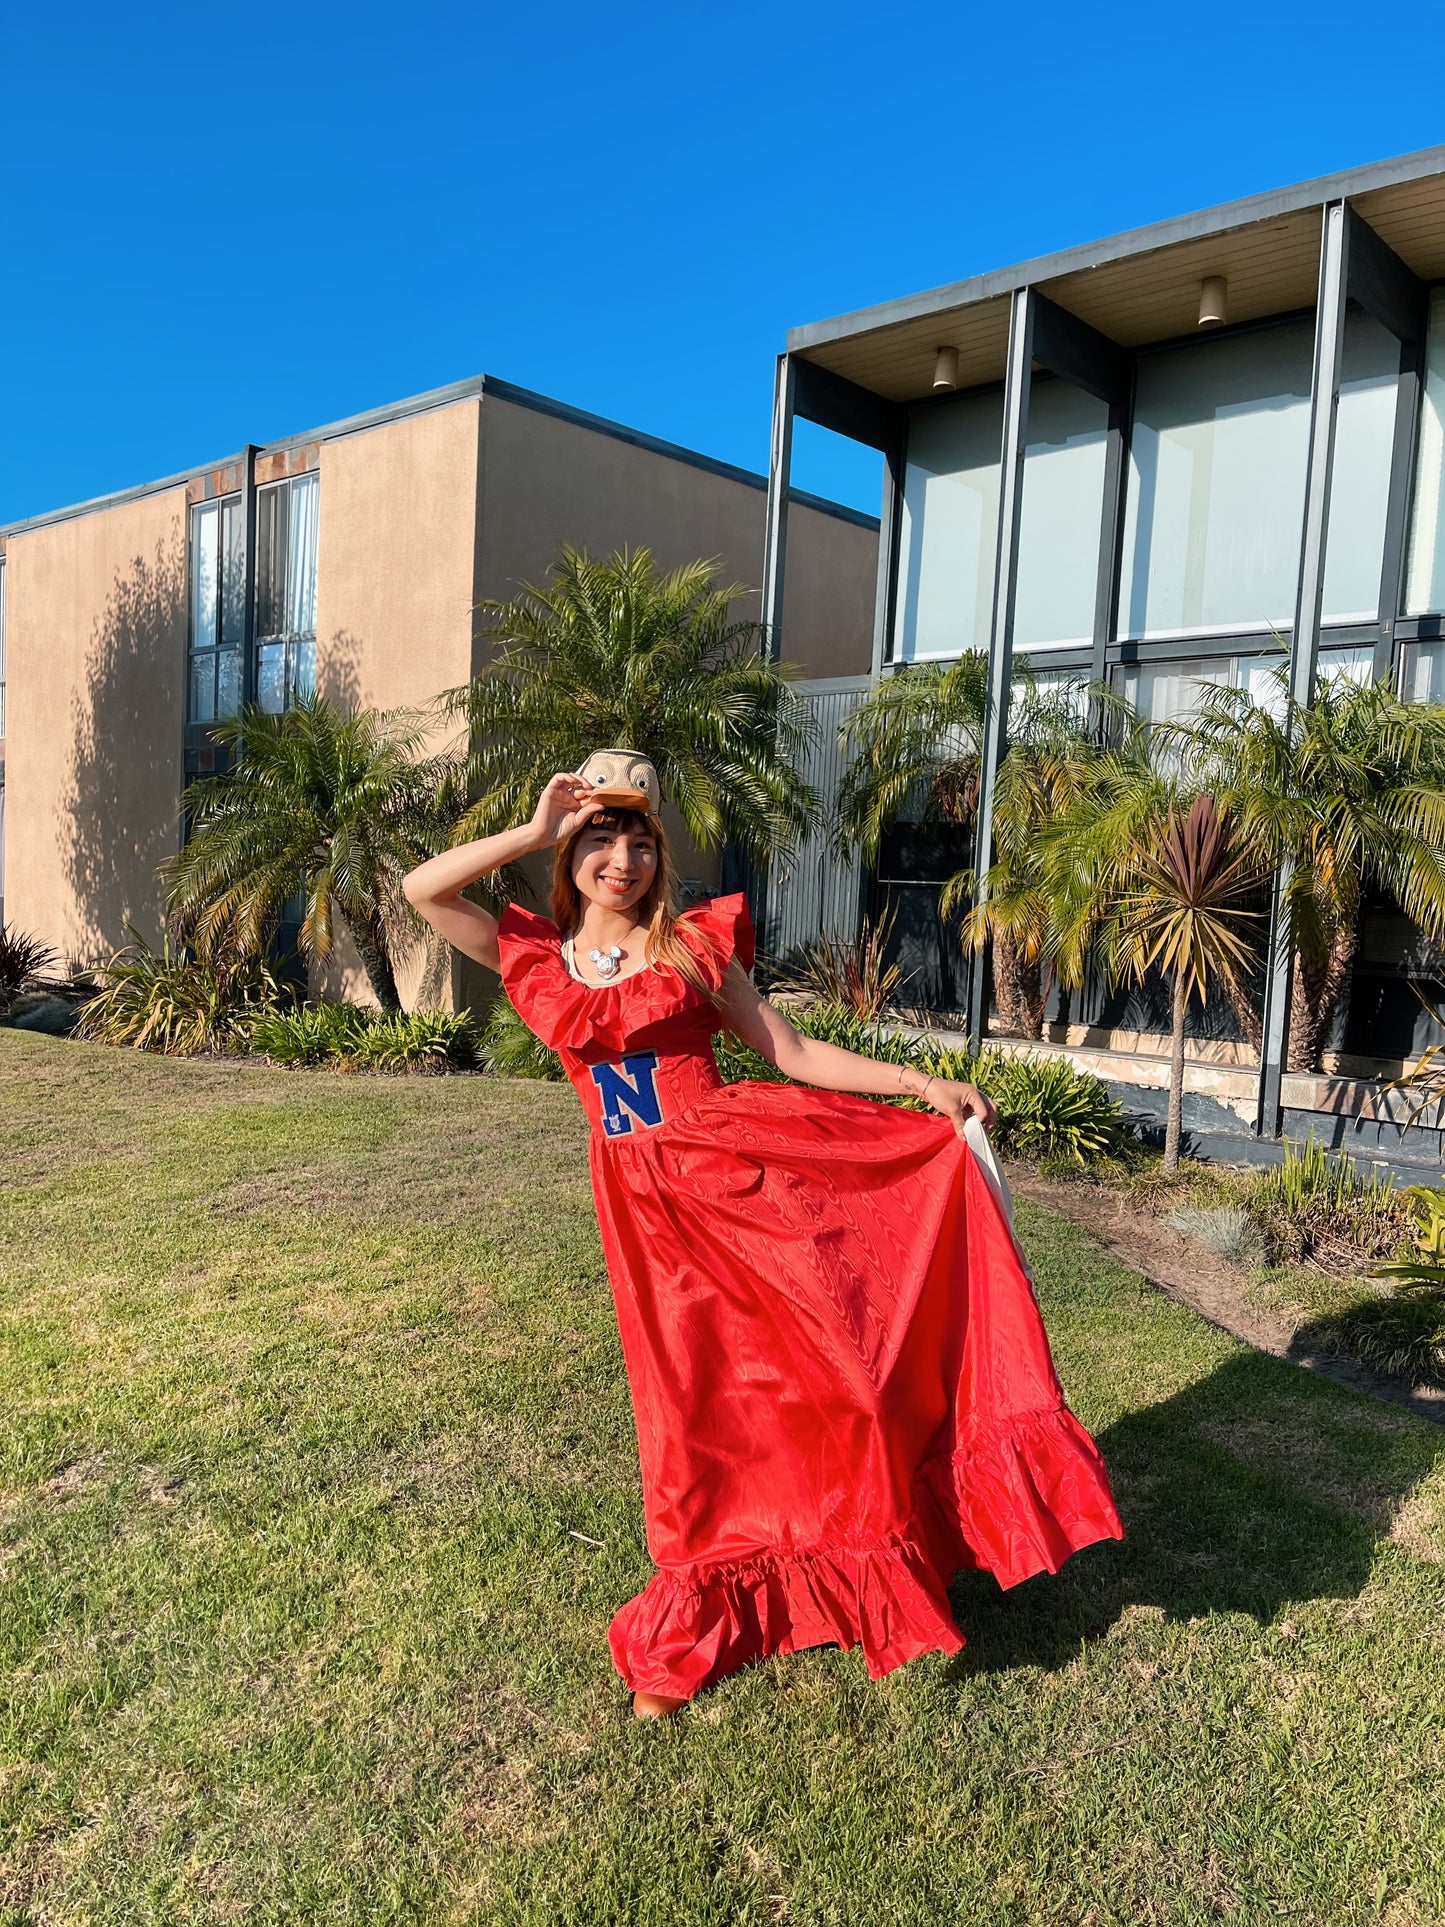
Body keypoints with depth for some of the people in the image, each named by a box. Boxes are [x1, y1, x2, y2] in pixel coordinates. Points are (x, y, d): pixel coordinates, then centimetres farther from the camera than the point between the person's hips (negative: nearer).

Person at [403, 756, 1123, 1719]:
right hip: (643, 1201, 1)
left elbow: (793, 1053, 2)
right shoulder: (538, 961, 6)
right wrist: (538, 830, -5)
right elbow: (423, 889, -3)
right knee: (691, 1403, 11)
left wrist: (922, 1084, -5)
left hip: (742, 1161, -1)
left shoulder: (694, 945, 2)